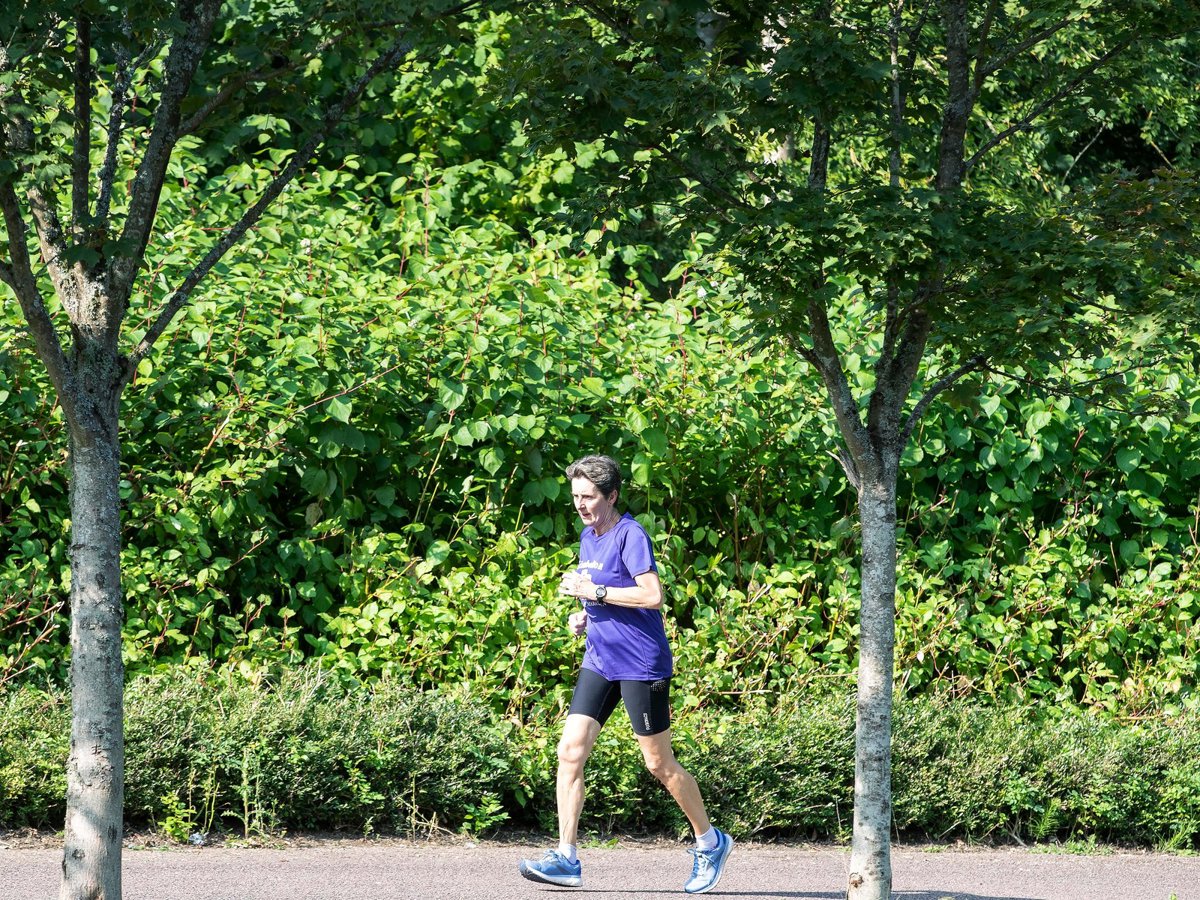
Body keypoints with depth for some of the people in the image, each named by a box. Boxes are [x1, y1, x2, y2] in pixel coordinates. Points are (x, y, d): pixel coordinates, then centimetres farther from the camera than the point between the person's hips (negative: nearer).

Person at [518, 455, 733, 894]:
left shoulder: (631, 535, -14)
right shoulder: (588, 537, 13)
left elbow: (652, 595, -24)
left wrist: (593, 591, -21)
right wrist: (585, 614, 8)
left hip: (641, 664, -8)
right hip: (600, 661, 8)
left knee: (659, 763, 2)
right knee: (570, 750, -6)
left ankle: (710, 842, 21)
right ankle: (566, 859, -6)